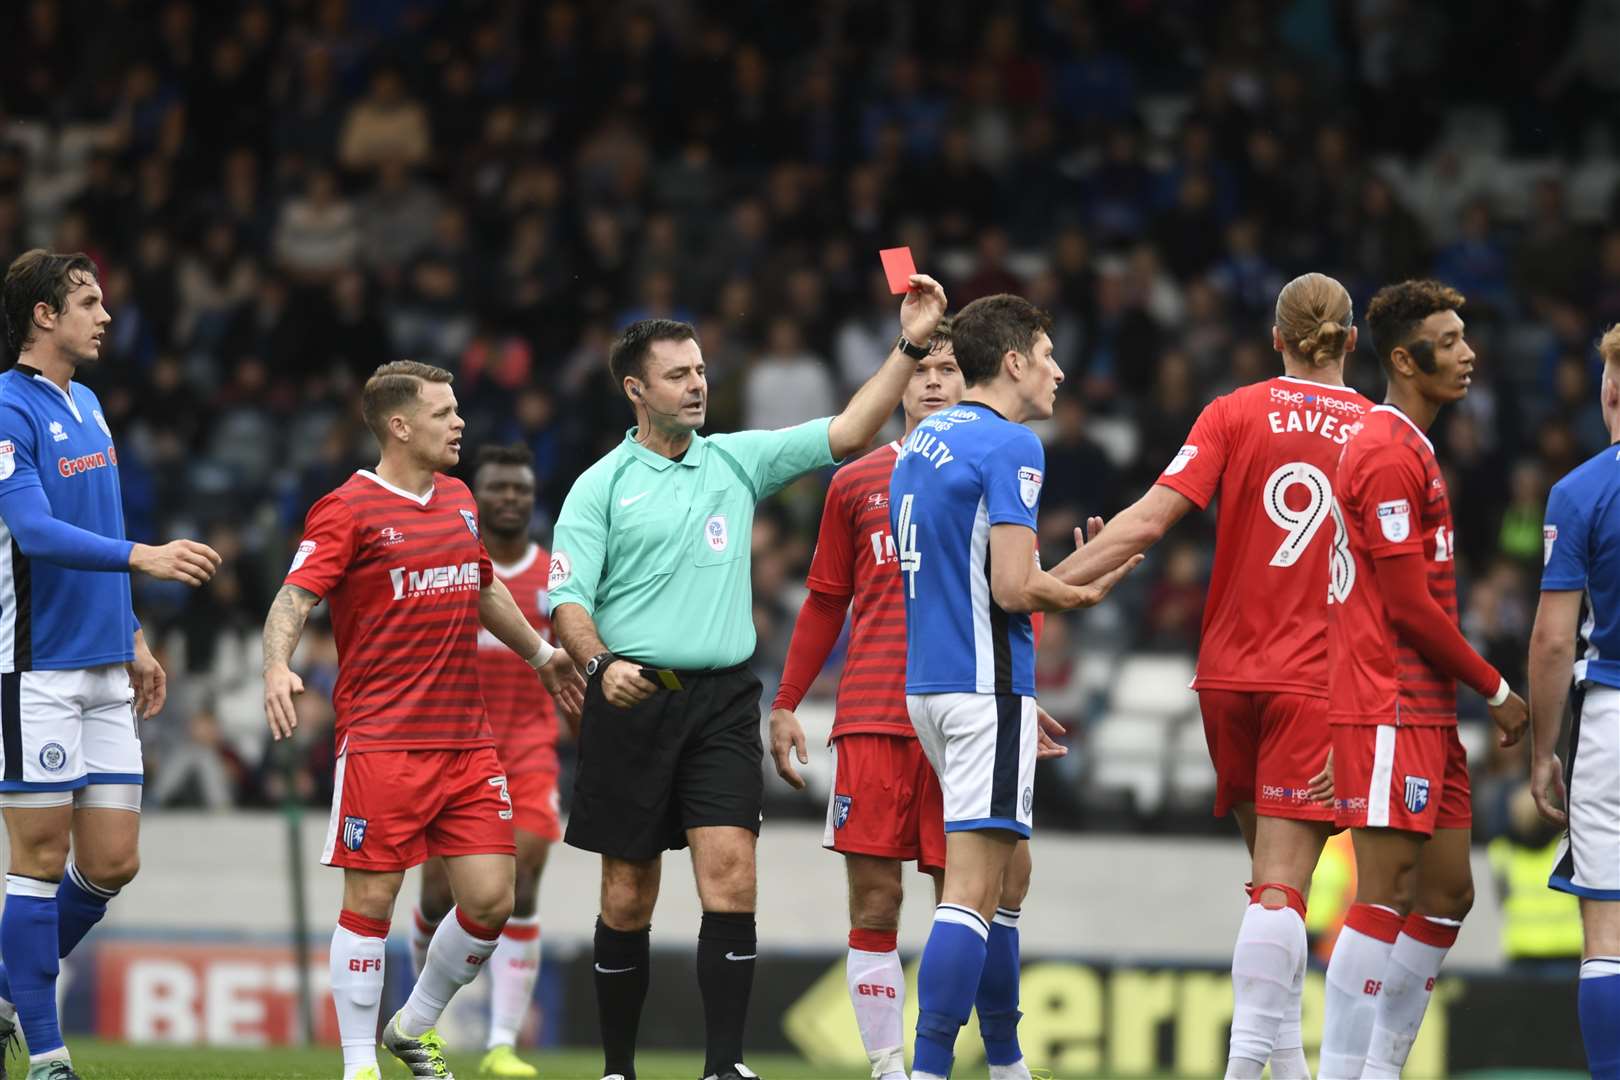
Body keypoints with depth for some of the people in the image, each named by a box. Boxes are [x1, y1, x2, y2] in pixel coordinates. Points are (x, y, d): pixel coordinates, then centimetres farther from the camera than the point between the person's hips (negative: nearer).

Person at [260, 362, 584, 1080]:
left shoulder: (458, 500, 15)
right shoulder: (350, 509, -7)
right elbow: (295, 596, -16)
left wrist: (540, 653, 41)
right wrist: (277, 665, -34)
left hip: (467, 743, 6)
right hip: (381, 743, -6)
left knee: (490, 899, 2)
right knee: (370, 902, -4)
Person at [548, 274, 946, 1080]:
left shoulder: (738, 461, 11)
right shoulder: (602, 486, 3)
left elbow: (846, 434, 5)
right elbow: (566, 597, -3)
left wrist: (910, 346, -4)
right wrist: (601, 663, -22)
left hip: (722, 701, 2)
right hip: (632, 701, -2)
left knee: (730, 875, -13)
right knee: (628, 896, 3)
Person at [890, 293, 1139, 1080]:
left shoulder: (922, 441, 15)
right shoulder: (1010, 446, -12)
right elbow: (1013, 587, -19)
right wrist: (1084, 593, 0)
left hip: (928, 681, 9)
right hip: (987, 686, -9)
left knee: (1011, 869, 19)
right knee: (975, 888, -11)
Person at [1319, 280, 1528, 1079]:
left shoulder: (1410, 449, 19)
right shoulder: (1389, 454, -13)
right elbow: (1409, 605, -17)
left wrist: (1476, 691, 16)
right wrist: (1494, 690, -9)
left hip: (1425, 710, 10)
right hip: (1389, 708, -10)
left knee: (1448, 894, 11)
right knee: (1386, 896, -10)